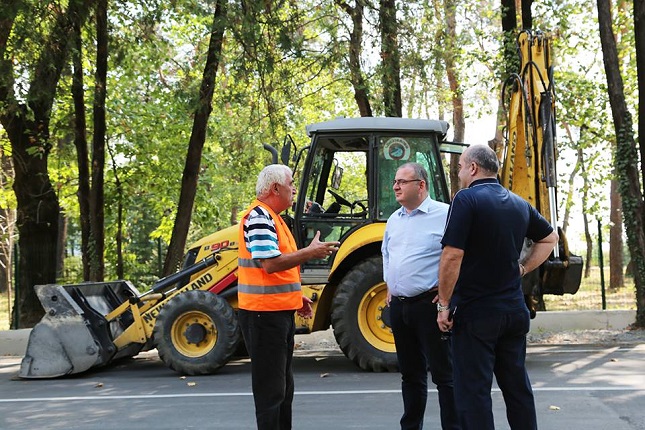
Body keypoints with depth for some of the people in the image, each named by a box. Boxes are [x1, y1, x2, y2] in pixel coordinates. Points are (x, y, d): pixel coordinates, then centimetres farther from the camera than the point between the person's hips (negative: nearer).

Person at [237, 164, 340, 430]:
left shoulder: (271, 218, 17)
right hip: (264, 313, -10)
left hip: (280, 312, 10)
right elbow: (270, 263, -26)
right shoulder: (258, 217, -16)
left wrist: (295, 297, 17)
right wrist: (311, 252, -18)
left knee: (283, 385, 18)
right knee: (270, 388, -4)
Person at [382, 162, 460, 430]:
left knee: (443, 373, -4)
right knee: (410, 373, 16)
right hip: (399, 305, 7)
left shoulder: (444, 215, -10)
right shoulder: (394, 220, 14)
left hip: (429, 304, -7)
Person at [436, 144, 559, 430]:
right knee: (517, 386, 17)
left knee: (473, 391, -1)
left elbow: (452, 256, -20)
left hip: (475, 312, -7)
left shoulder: (467, 199, -13)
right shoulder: (519, 204, 9)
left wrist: (444, 304, -12)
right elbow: (549, 239, 24)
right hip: (514, 310, 7)